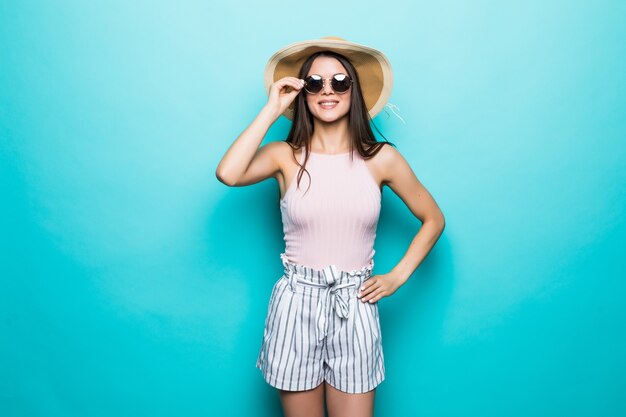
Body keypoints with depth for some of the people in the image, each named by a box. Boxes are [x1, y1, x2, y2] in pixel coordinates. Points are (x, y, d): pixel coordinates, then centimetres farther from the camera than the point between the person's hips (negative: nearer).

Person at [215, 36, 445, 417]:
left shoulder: (381, 158, -1)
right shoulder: (285, 156, -3)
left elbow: (434, 220, 9)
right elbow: (227, 174, -24)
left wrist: (398, 277, 1)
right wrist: (272, 110, -14)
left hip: (355, 307, 1)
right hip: (296, 304, 0)